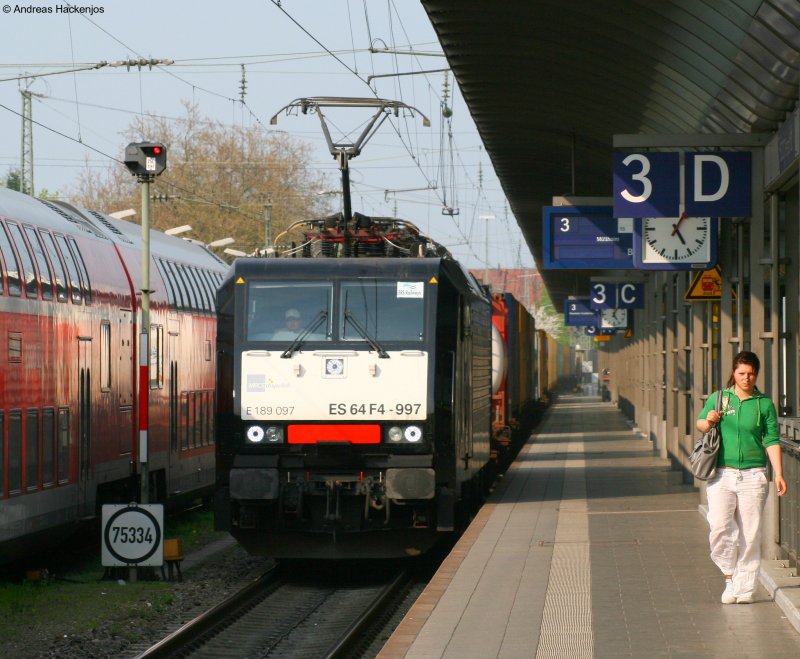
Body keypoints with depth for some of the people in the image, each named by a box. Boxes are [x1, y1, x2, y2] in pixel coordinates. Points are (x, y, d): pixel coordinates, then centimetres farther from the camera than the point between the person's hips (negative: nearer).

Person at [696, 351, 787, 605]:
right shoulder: (718, 398, 7)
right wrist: (708, 421, -7)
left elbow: (772, 440, 5)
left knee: (750, 533, -1)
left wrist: (778, 474, -3)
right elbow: (699, 422, 17)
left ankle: (745, 588, 8)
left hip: (753, 476, 0)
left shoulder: (764, 403, 6)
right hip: (722, 474, 0)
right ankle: (730, 576, 6)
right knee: (719, 527, -14)